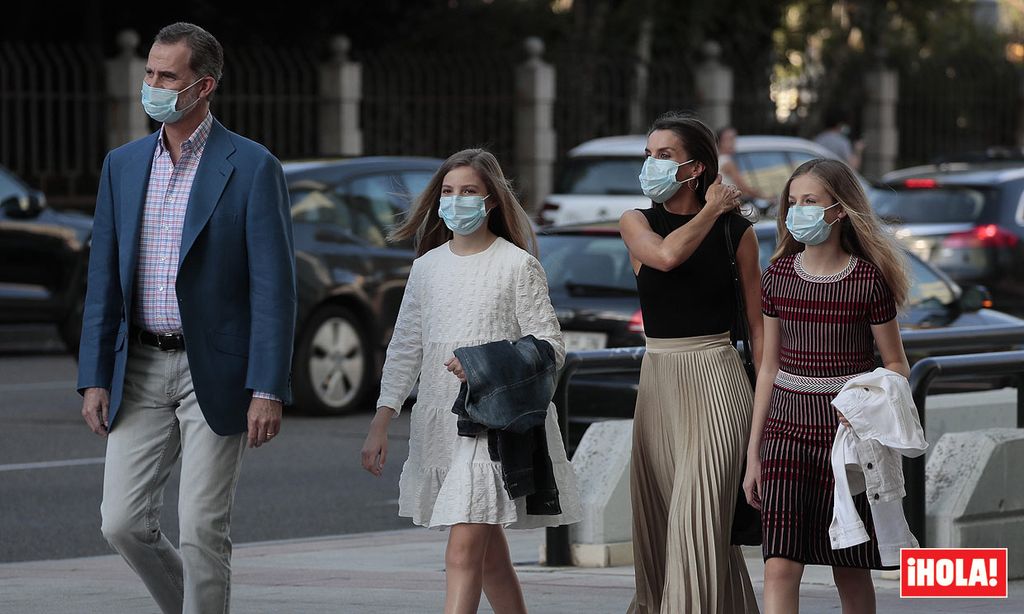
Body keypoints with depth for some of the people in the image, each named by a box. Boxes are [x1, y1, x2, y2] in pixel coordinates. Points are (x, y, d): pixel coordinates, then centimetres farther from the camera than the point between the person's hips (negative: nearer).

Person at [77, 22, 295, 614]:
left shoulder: (252, 167, -6)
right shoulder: (123, 165, 9)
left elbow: (274, 286, -9)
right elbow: (104, 280, 11)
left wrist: (268, 390, -15)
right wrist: (95, 378, 4)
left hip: (215, 373, -5)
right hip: (141, 369, 5)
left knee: (202, 529, -4)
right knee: (124, 522, 1)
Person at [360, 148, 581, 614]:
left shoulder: (517, 265, -4)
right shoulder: (428, 266, 11)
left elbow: (550, 346, -6)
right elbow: (404, 349, 14)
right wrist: (380, 425, 7)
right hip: (439, 419, 6)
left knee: (464, 551, -16)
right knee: (489, 556, 13)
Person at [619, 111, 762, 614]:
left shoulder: (735, 230, 0)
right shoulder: (636, 223, 5)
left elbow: (758, 322, 4)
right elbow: (666, 255, -19)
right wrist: (711, 211, -6)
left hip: (716, 380, -4)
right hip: (658, 379, 4)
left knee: (697, 515, -13)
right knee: (660, 519, 7)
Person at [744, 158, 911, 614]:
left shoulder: (869, 280, -6)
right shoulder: (779, 276, 5)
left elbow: (896, 365, 2)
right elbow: (769, 367, 12)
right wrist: (753, 452, 12)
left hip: (847, 430, -3)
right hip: (787, 430, 3)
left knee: (849, 569, 6)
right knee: (780, 566, -10)